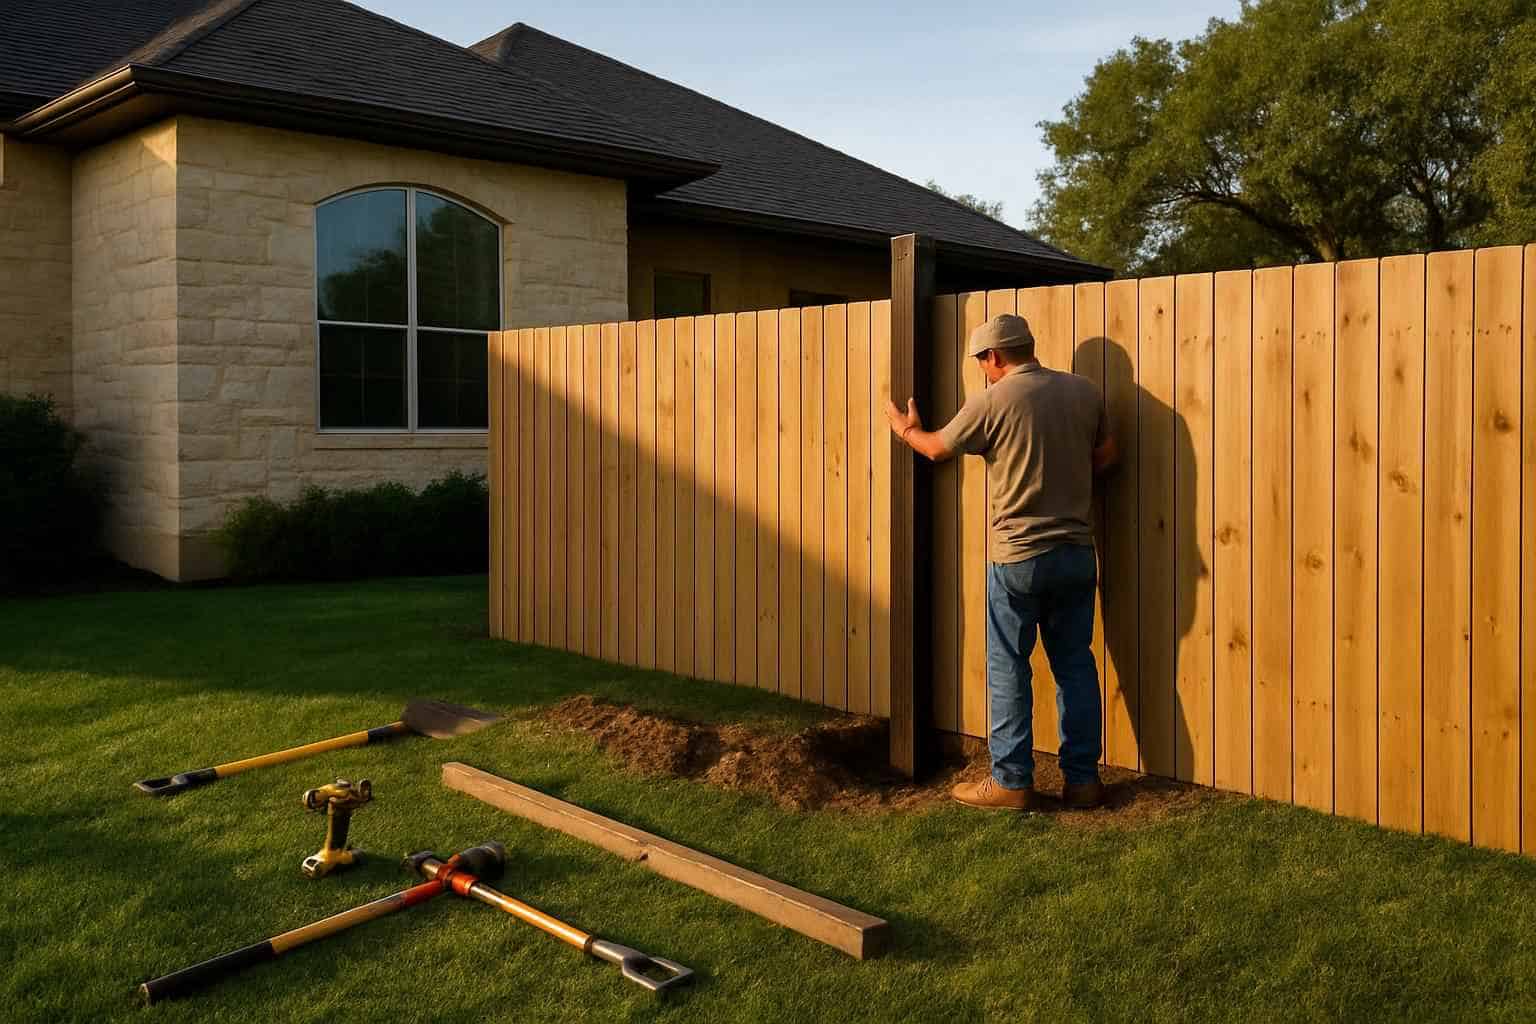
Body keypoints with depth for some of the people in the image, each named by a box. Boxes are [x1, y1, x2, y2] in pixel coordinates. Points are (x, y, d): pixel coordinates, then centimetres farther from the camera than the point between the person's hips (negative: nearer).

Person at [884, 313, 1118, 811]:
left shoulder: (992, 400, -9)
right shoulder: (1084, 391, 3)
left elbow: (938, 448, 5)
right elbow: (1106, 455, 13)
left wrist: (907, 430, 25)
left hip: (1018, 557, -5)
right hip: (1077, 553, 5)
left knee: (1008, 669, 5)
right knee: (1075, 664, 11)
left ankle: (1011, 781, 9)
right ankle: (1082, 779, 16)